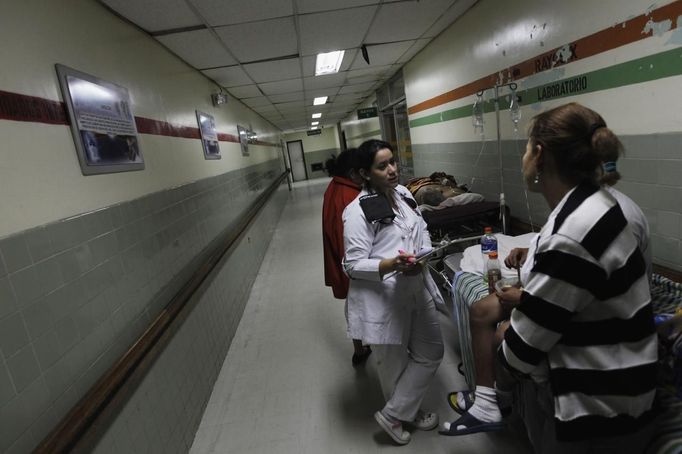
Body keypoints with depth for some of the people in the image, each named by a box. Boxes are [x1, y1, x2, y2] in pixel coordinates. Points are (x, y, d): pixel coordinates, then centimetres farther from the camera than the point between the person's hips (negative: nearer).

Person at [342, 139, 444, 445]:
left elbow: (421, 230, 15)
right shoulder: (357, 212, -18)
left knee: (431, 353, 17)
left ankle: (394, 414, 35)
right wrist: (391, 264, -32)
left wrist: (425, 254, -6)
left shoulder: (403, 194, 4)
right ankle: (398, 415, 42)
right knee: (394, 365, 14)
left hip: (417, 290, 7)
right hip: (383, 299, -7)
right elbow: (353, 265, -18)